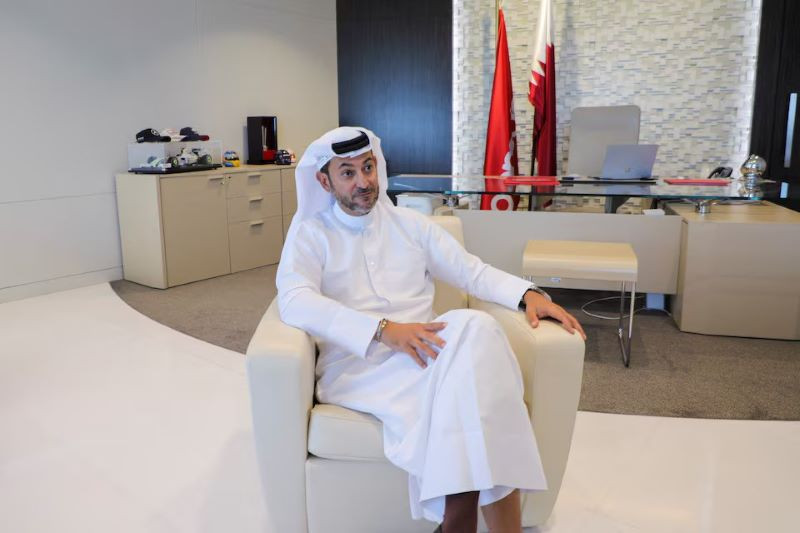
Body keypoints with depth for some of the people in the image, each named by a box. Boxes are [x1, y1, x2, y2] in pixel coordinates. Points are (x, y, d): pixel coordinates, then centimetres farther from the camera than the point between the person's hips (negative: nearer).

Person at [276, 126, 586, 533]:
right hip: (356, 367, -4)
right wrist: (384, 329, -25)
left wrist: (528, 294, -4)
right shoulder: (309, 235, 5)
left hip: (423, 355, 4)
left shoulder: (409, 224, 17)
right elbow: (295, 302, -13)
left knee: (475, 327, -30)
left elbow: (472, 272, 16)